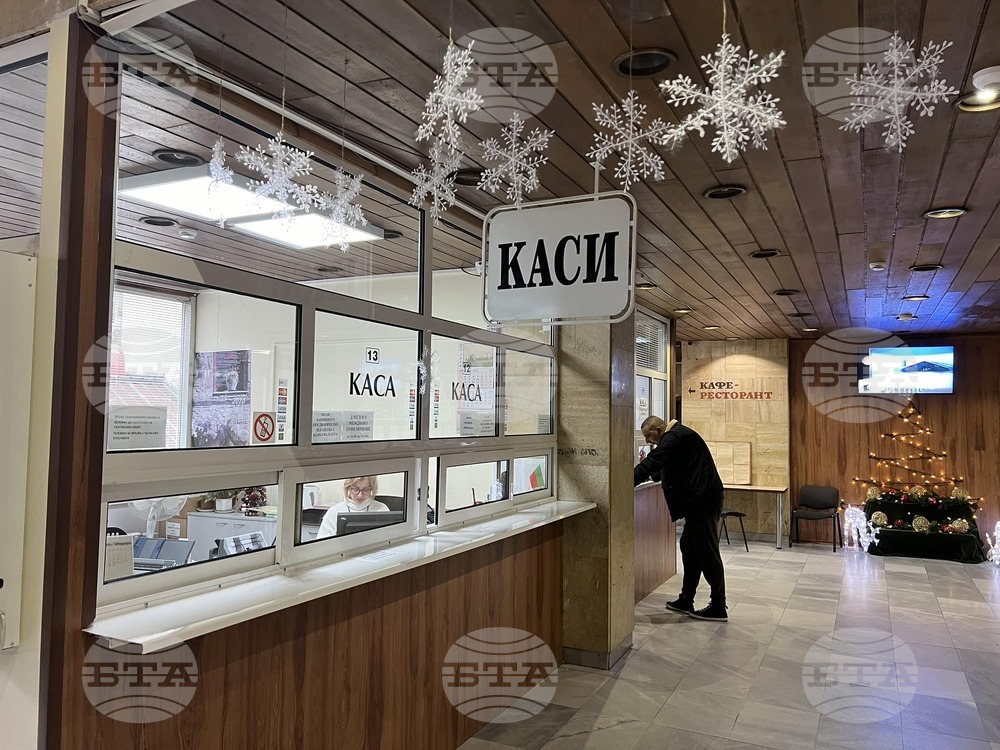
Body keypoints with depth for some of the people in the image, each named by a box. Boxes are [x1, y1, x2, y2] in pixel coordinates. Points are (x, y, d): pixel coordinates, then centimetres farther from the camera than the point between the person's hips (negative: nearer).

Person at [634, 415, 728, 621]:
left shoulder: (674, 437, -14)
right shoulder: (675, 437, 18)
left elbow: (652, 463, -21)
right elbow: (661, 468, 29)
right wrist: (649, 474, 12)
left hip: (703, 501, -11)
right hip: (699, 500, 11)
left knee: (707, 553, -4)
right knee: (689, 547, 13)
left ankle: (718, 608, 5)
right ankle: (686, 601, 21)